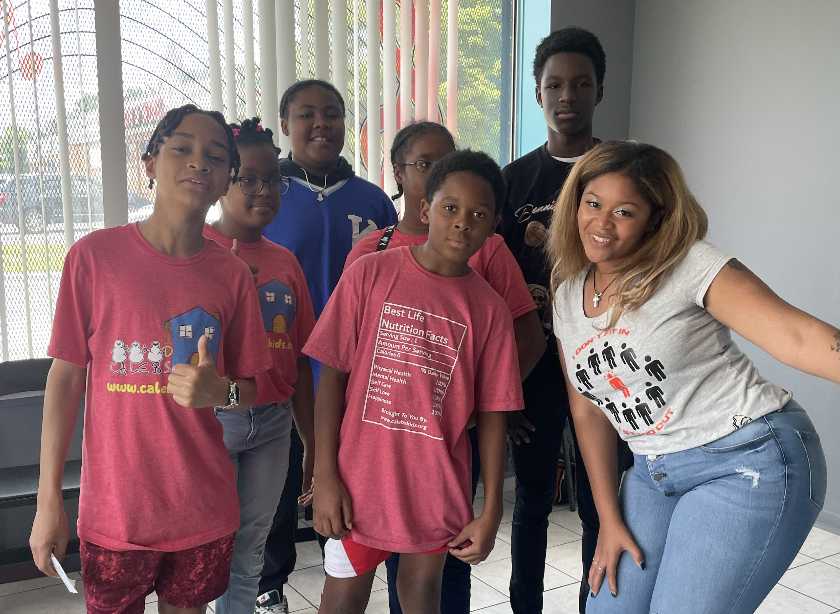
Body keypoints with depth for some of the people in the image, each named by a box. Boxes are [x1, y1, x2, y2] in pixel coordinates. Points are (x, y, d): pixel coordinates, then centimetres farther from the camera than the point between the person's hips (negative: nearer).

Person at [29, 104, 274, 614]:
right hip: (114, 509, -2)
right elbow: (66, 377, -4)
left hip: (205, 510, 2)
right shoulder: (95, 256, -7)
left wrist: (220, 391, -17)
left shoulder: (233, 274, -2)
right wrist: (49, 499, -4)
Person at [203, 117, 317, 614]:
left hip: (273, 423, 5)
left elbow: (300, 360, 10)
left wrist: (313, 444, 12)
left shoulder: (286, 262, 8)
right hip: (212, 418, -4)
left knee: (251, 551, 16)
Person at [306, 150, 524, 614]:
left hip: (438, 489, 1)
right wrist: (325, 476, -9)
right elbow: (332, 375, -7)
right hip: (359, 483, -1)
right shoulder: (370, 274, -8)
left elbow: (491, 413, -1)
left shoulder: (489, 309, -3)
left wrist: (491, 513, -1)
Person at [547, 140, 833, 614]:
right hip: (655, 472, 6)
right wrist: (610, 518, 8)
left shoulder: (689, 265, -13)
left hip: (750, 462, -6)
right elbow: (589, 411, 10)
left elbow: (796, 335, -23)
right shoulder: (568, 296, 6)